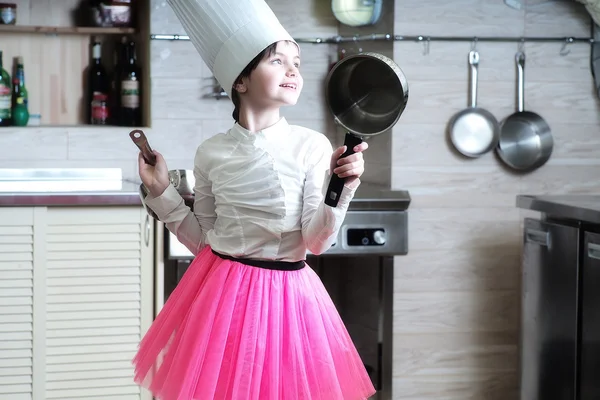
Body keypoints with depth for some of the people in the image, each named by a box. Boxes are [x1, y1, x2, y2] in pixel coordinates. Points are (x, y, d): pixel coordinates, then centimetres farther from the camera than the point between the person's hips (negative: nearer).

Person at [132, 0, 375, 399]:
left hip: (285, 296, -2)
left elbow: (315, 241, -10)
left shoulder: (312, 147, -7)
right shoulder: (211, 153, -1)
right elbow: (203, 239, 9)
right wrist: (162, 193, 2)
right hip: (219, 292, 2)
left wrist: (342, 188, -24)